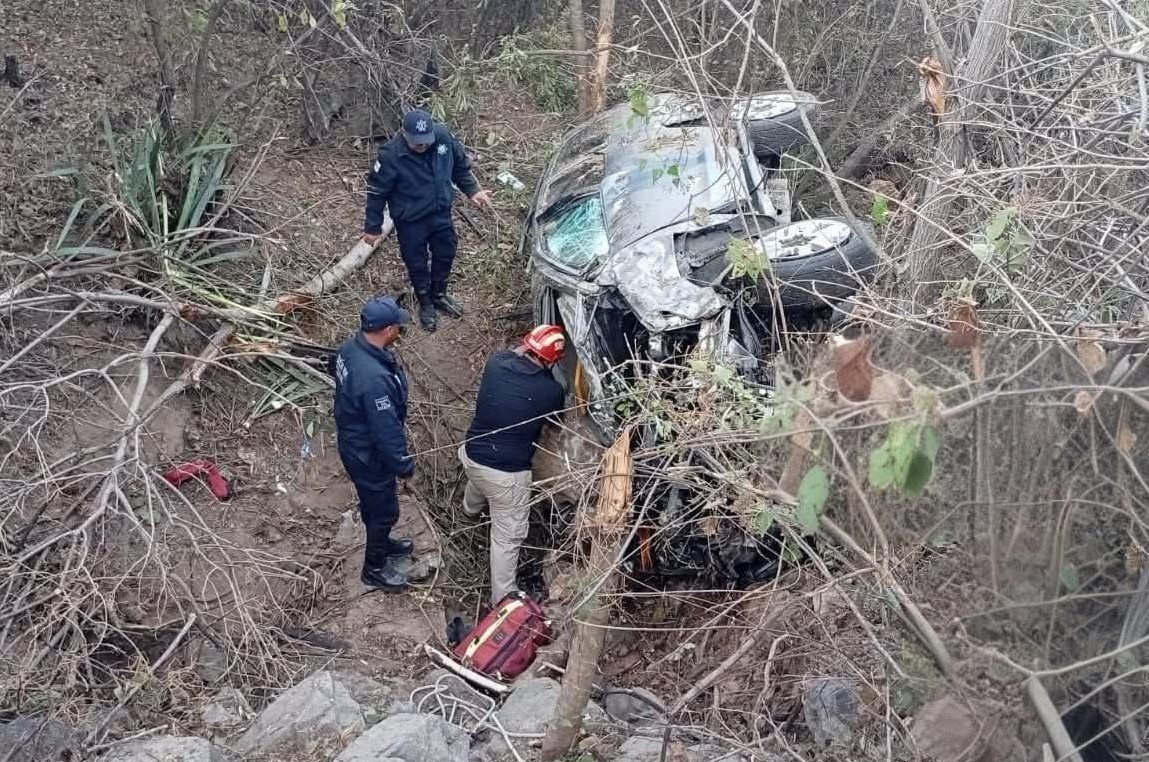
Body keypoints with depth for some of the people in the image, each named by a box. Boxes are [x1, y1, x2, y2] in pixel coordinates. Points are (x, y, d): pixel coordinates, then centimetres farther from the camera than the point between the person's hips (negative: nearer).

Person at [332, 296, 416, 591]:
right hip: (370, 456, -8)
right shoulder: (374, 378, -40)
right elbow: (385, 430, -30)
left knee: (372, 503, 31)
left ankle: (381, 544, 55)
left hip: (353, 442, 8)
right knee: (384, 510, 16)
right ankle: (375, 569, 37)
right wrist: (403, 464, -14)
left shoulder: (350, 348, -11)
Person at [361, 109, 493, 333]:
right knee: (417, 264, 13)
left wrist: (472, 190, 3)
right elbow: (377, 192, -16)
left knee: (445, 254, 22)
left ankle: (439, 295, 49)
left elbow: (460, 165, 3)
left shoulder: (443, 136, -19)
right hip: (410, 221, -4)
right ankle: (426, 305, 40)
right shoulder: (390, 155, -29)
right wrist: (373, 227, -9)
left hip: (441, 213, 4)